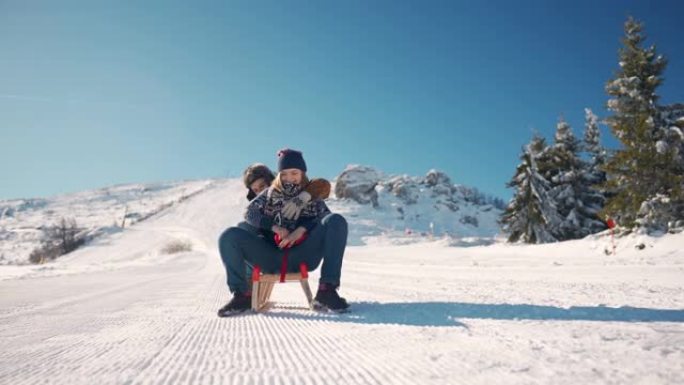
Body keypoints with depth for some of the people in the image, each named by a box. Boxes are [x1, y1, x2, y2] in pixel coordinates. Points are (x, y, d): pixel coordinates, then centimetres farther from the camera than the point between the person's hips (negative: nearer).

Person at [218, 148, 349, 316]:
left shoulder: (311, 195, 17)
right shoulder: (270, 193, 20)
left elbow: (326, 217, 0)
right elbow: (250, 213, 6)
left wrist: (302, 229, -17)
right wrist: (275, 227, -9)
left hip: (302, 256, -1)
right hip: (271, 256, 1)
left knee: (337, 221, -23)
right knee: (229, 237, -19)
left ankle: (327, 290, -30)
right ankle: (243, 295, -5)